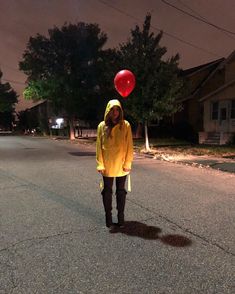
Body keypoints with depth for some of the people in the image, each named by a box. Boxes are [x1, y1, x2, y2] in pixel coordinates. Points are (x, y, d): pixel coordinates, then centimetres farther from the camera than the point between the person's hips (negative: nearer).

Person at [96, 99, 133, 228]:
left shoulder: (125, 125, -3)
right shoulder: (102, 126, -1)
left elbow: (129, 145, -3)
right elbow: (99, 146, -1)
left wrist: (128, 163, -7)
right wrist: (100, 164, -6)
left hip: (121, 165, 0)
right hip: (107, 166, 1)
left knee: (121, 191, 10)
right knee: (107, 191, 10)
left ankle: (120, 217, 24)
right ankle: (108, 217, 24)